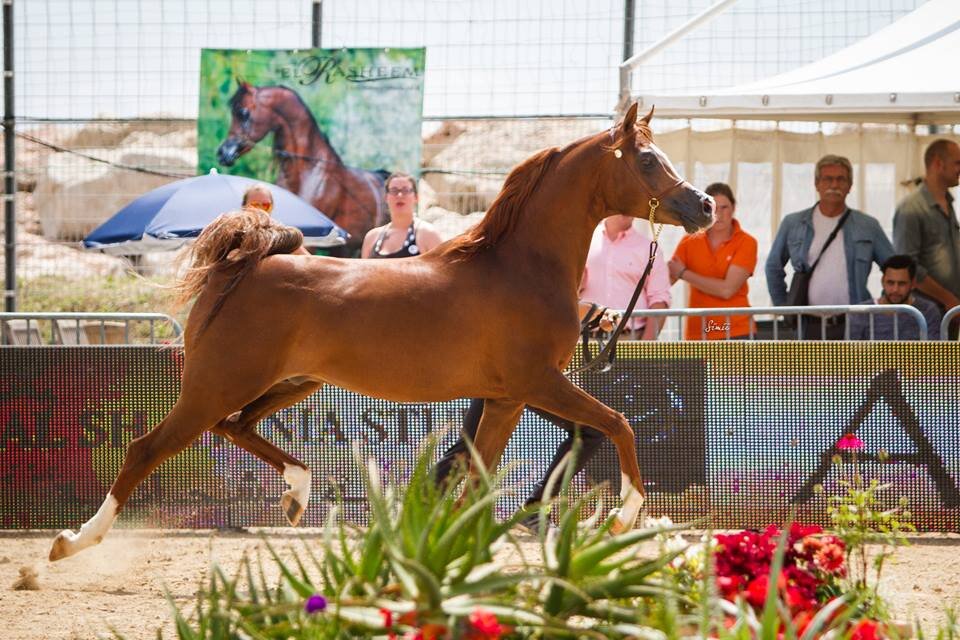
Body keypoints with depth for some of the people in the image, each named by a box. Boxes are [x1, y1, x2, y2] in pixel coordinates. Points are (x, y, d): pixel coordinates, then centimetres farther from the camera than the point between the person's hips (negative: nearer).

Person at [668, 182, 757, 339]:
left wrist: (683, 273, -5)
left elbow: (727, 289, -10)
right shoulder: (690, 243, 9)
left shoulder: (746, 243, -1)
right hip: (697, 334, 3)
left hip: (736, 332, -2)